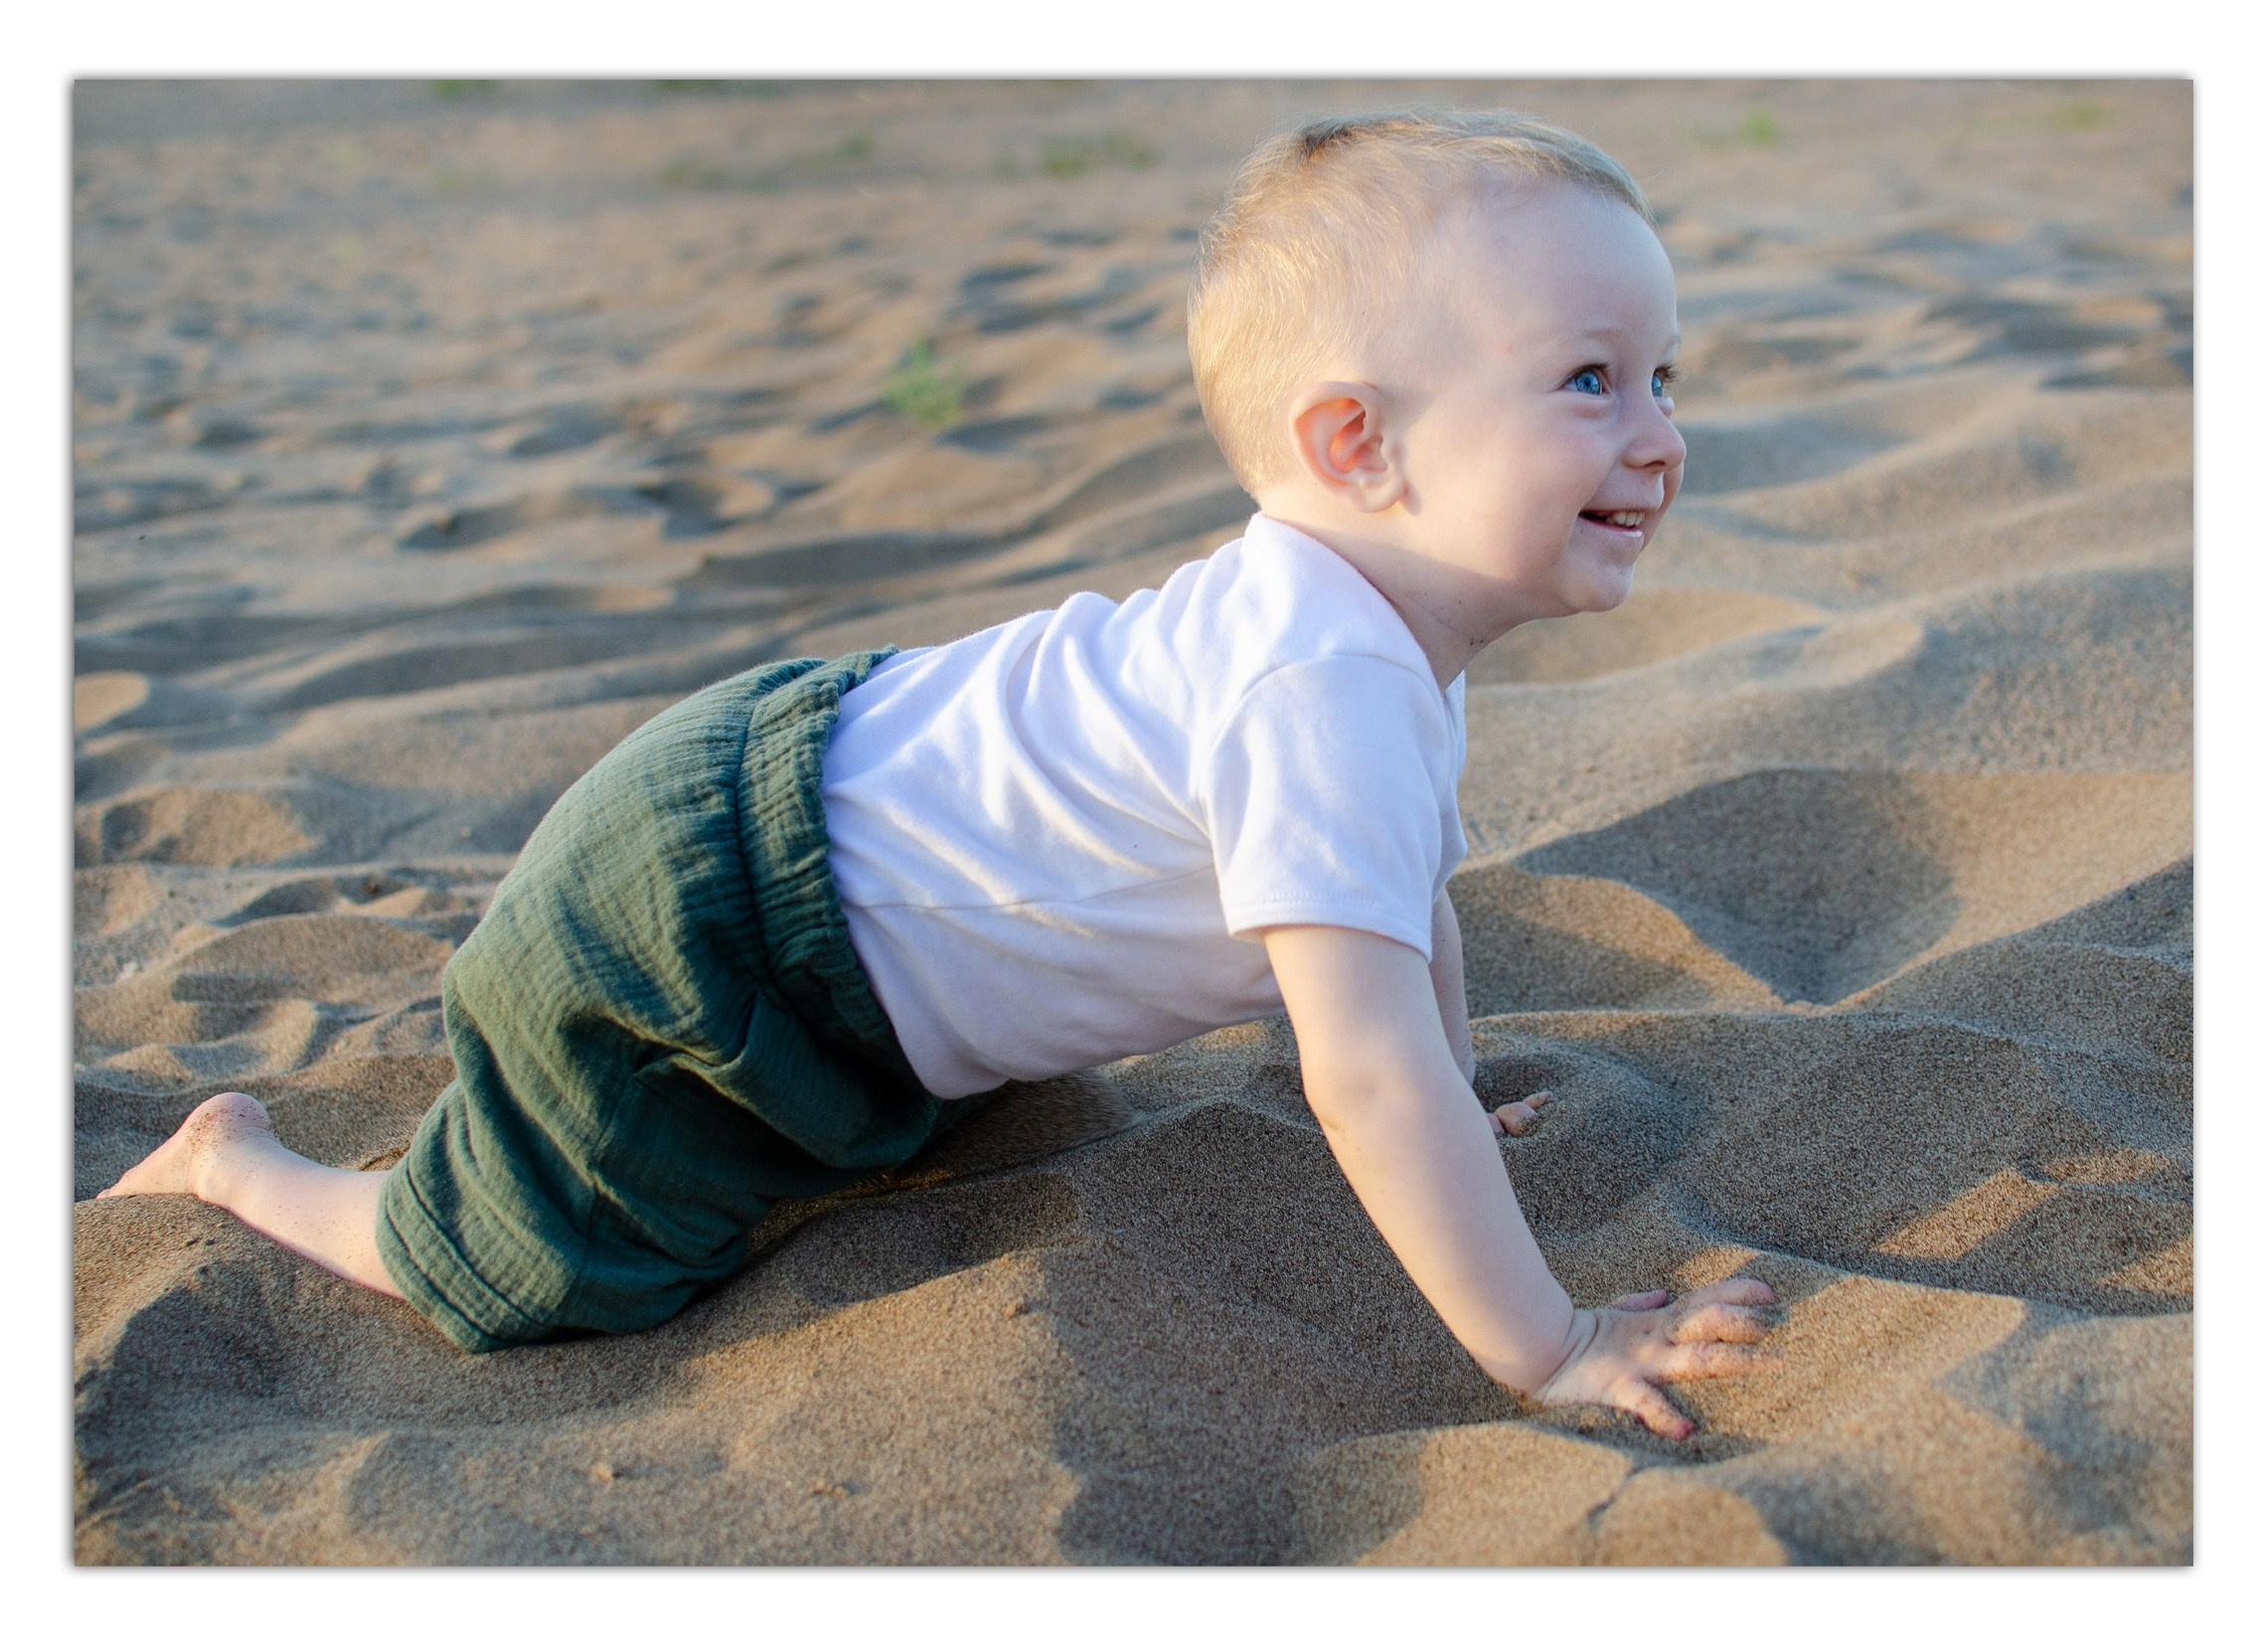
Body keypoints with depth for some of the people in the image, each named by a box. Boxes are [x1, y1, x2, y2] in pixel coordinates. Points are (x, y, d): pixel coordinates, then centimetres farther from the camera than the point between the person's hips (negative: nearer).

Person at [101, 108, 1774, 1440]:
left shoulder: (1384, 634, -2)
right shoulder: (1322, 693, -34)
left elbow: (1405, 899, 16)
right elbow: (1362, 1069, -38)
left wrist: (1440, 1104, 21)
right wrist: (1545, 1348, -30)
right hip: (686, 911, -10)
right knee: (508, 1270, 2)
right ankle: (238, 1160, 26)